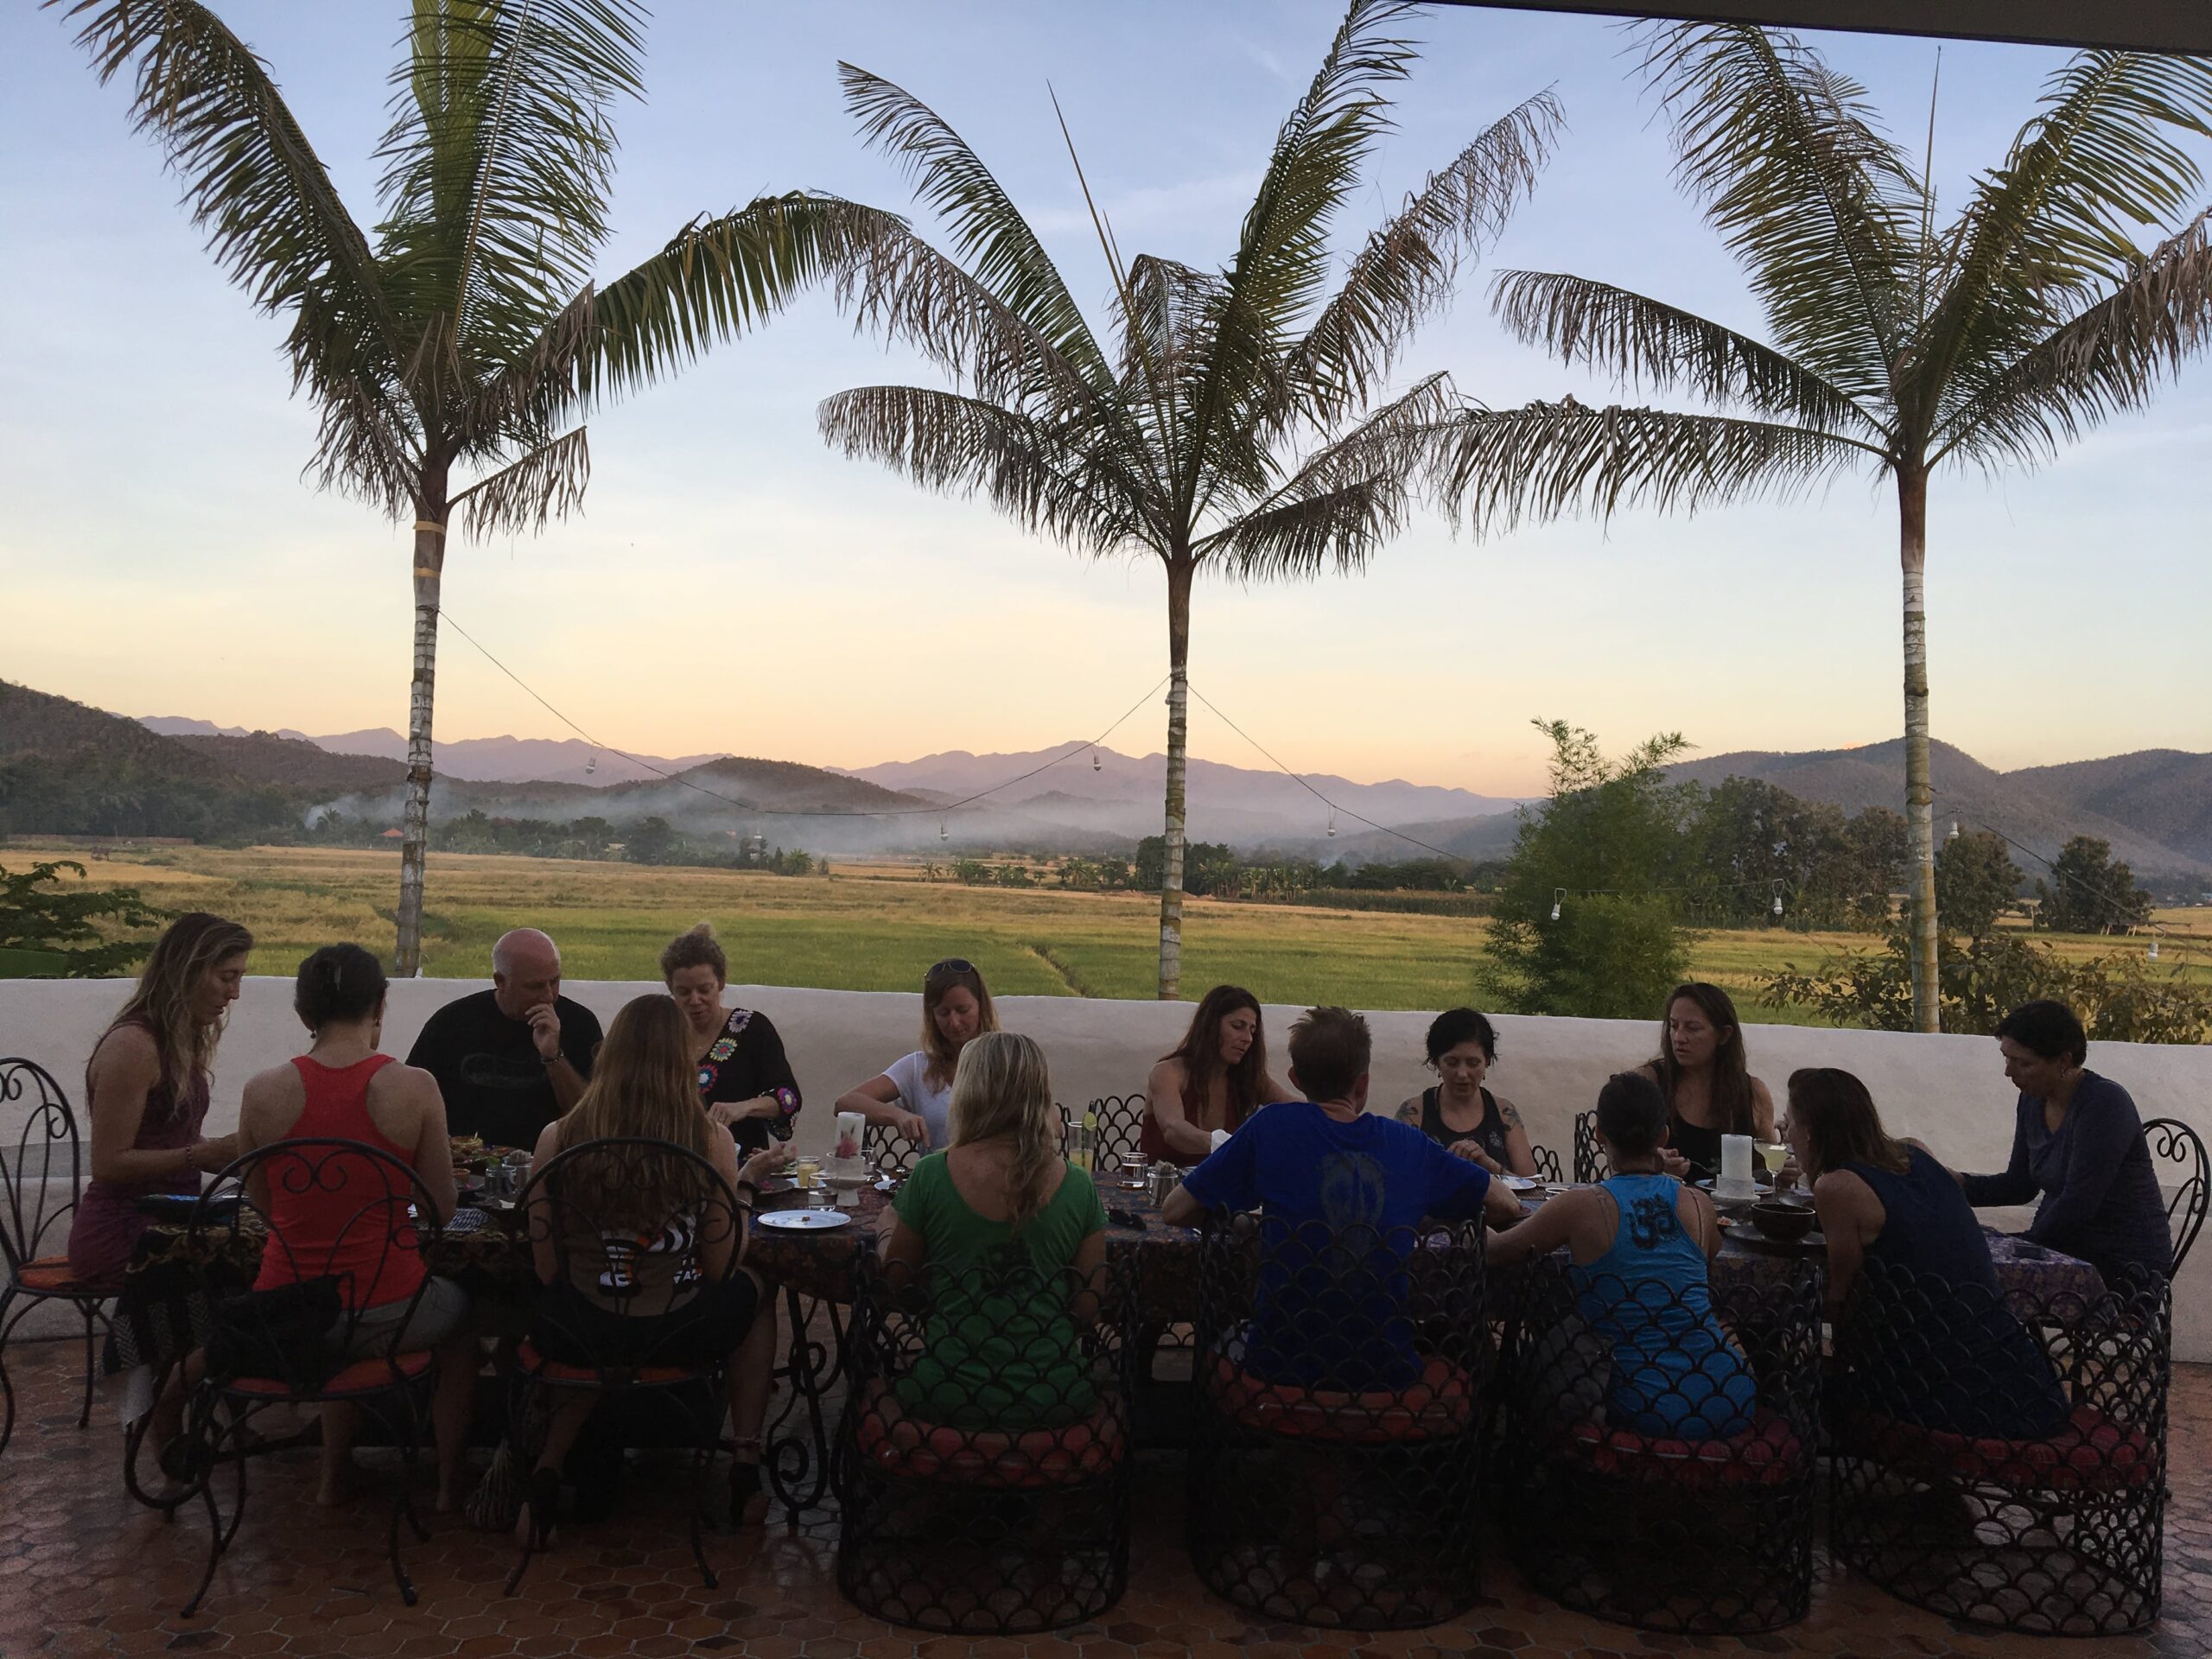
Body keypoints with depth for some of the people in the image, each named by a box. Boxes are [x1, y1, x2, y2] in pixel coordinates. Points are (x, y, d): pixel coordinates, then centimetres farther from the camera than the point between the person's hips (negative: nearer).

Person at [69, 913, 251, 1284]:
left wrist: (233, 1152, 3)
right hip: (120, 1236, -8)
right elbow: (108, 1164, -16)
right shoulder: (132, 1045, -14)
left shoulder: (185, 1042, 13)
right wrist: (204, 1153, -20)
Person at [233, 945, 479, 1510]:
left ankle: (334, 1476, 47)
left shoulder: (262, 1090, -8)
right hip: (383, 1318, -3)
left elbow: (262, 1202, 8)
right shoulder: (414, 1087, -14)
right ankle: (450, 1480, 41)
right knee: (459, 1306, 32)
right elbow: (443, 1208, -4)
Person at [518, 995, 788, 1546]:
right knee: (754, 1292, 31)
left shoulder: (556, 1138, -11)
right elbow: (721, 1269, -6)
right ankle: (745, 1472, 29)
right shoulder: (711, 1144, -15)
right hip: (675, 1336, -2)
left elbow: (546, 1268, -3)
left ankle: (547, 1467, 19)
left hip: (576, 1336, 2)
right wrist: (746, 1184, 7)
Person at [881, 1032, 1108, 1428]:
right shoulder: (1077, 1186, -7)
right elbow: (1088, 1306, 0)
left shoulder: (930, 1176, -11)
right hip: (1053, 1401, 1)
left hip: (948, 1397, -1)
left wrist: (890, 1233, 20)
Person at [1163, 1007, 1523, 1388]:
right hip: (1386, 1375, 2)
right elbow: (1507, 1206, 11)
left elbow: (1173, 1213, -1)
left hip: (1282, 1368, -2)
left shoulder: (1271, 1127, -7)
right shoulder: (1407, 1142, 0)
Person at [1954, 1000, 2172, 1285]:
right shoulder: (2033, 1100, 3)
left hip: (2125, 1266, -7)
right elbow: (2019, 1185, 11)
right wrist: (1957, 1183, -5)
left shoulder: (2105, 1104, -20)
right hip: (2065, 1248, 7)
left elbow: (2077, 1204, -23)